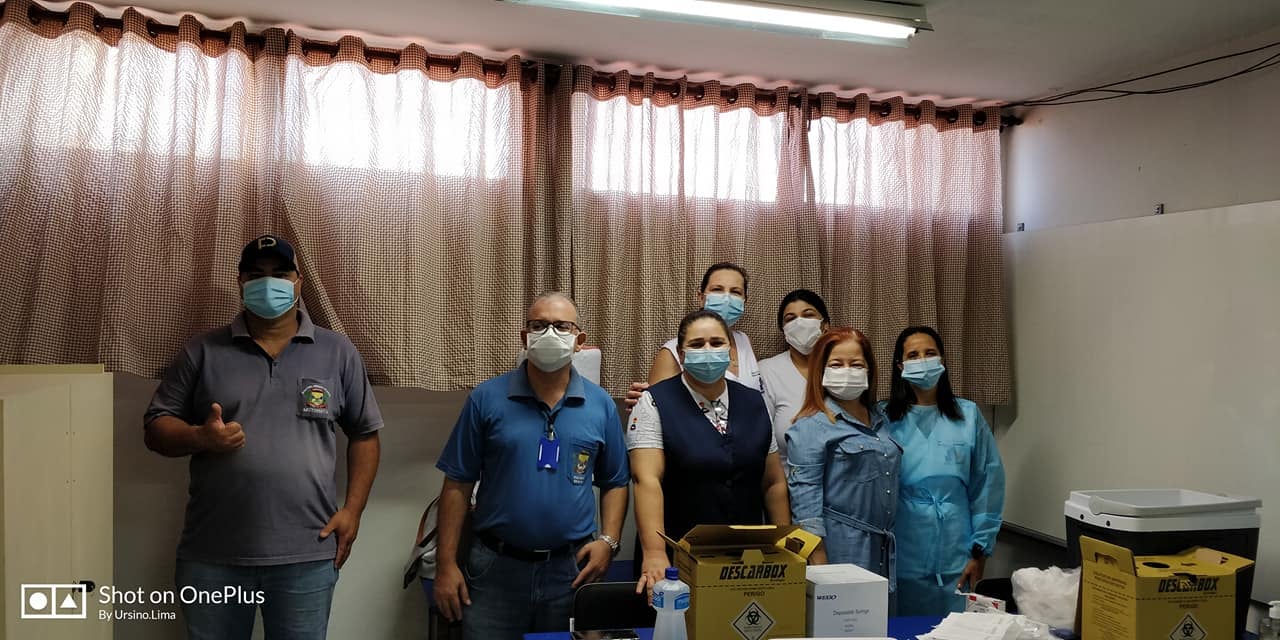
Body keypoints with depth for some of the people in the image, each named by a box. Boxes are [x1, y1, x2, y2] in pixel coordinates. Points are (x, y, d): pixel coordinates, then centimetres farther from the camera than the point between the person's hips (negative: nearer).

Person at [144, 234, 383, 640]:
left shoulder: (338, 353, 5)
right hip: (212, 554, 1)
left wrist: (353, 509, 0)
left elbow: (364, 434, 9)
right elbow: (156, 429, 6)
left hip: (306, 553, 0)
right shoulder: (201, 352, 5)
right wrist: (200, 437, -16)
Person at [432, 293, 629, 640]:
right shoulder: (486, 398, -3)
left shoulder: (601, 405, 2)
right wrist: (446, 564, -5)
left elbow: (615, 483, 9)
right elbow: (458, 484, -1)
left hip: (572, 570, 2)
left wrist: (608, 540, -5)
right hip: (495, 568, -1)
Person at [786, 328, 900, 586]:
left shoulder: (881, 420, 14)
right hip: (839, 550, -6)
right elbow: (805, 496, -12)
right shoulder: (811, 427, -7)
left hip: (883, 552, 6)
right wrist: (818, 564, -17)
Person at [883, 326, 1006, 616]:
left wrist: (980, 552, 2)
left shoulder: (968, 415, 3)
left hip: (956, 558, 1)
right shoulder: (884, 419, -1)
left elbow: (987, 486, 4)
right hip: (902, 558, -1)